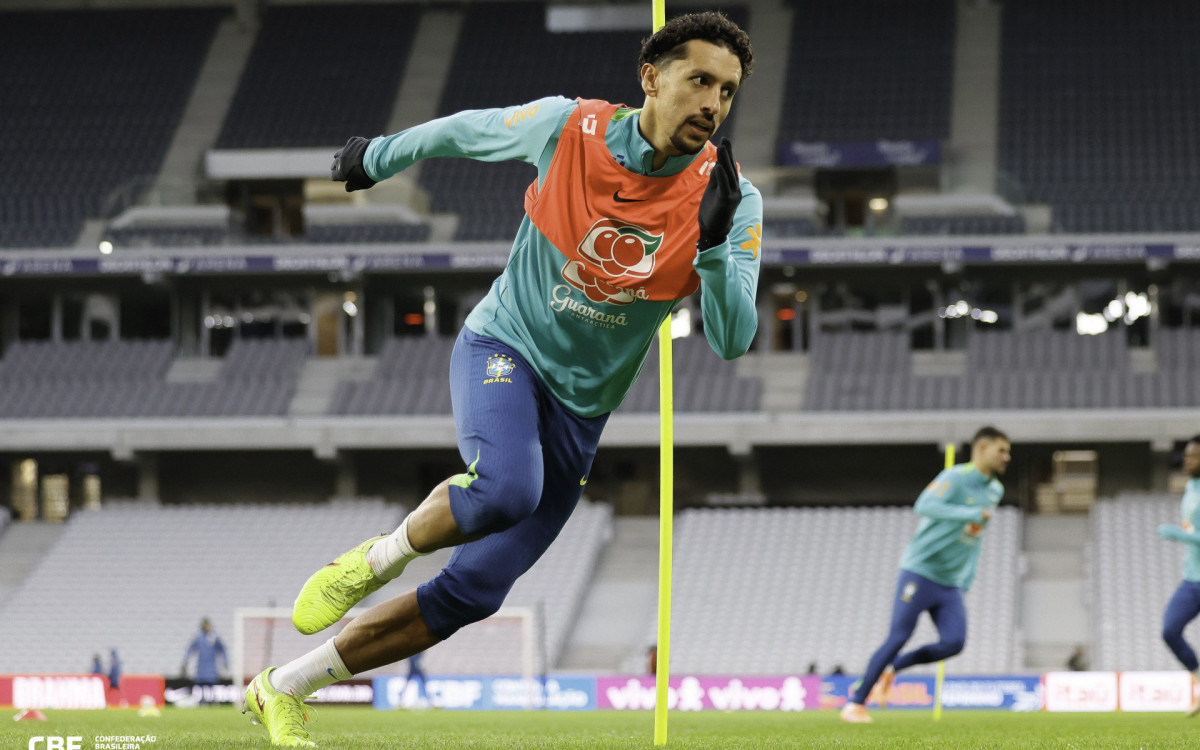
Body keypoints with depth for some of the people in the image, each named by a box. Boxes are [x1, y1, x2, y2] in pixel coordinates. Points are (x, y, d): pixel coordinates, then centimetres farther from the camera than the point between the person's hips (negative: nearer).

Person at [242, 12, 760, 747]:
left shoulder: (734, 202, -11)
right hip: (504, 348, -3)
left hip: (580, 409, 3)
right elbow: (470, 131, 7)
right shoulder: (567, 127, -13)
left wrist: (714, 240, -33)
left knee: (472, 594, -1)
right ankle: (380, 558, -6)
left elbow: (732, 340, -16)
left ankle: (283, 688, 13)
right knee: (506, 489, -36)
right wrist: (380, 156, 23)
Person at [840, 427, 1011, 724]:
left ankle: (893, 668, 10)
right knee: (898, 637, -10)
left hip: (950, 584, 7)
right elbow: (925, 506, -29)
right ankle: (855, 704, -1)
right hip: (920, 571, -7)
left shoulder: (995, 491, 13)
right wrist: (973, 514, -30)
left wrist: (967, 580, 18)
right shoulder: (956, 478, -13)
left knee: (954, 642, -10)